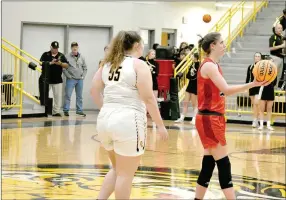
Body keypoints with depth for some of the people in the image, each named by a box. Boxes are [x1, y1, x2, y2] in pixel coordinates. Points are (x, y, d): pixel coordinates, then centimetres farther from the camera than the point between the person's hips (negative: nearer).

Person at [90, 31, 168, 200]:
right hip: (128, 121, -7)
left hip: (106, 119, 7)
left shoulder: (108, 63, 13)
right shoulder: (139, 65, -6)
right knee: (125, 174, 3)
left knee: (117, 169, 23)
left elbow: (95, 90, 12)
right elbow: (148, 98, -11)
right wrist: (160, 125, -5)